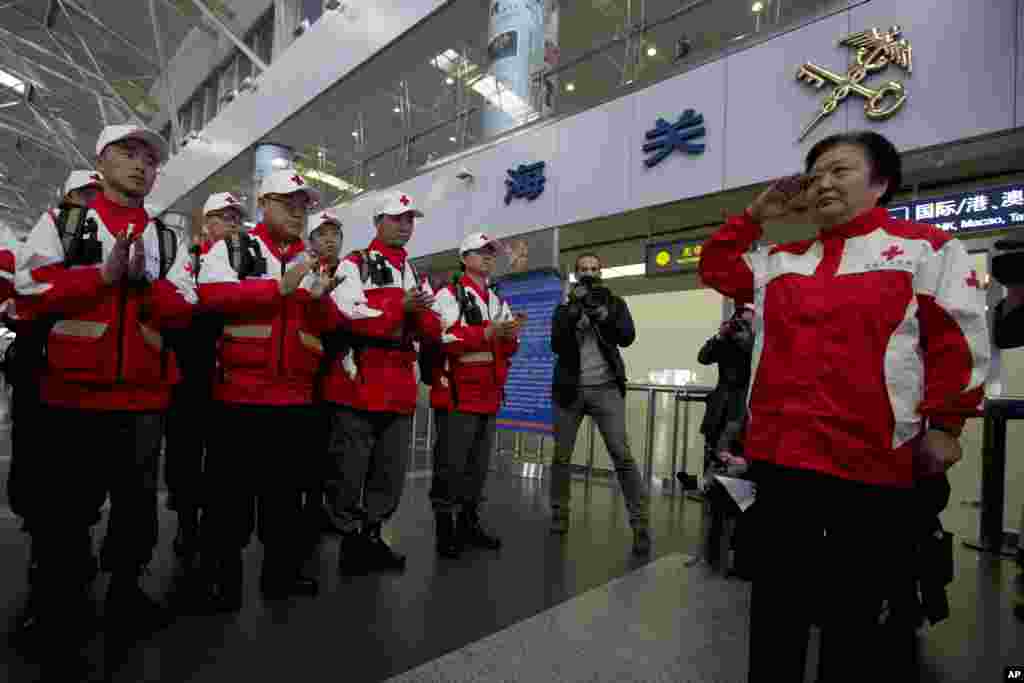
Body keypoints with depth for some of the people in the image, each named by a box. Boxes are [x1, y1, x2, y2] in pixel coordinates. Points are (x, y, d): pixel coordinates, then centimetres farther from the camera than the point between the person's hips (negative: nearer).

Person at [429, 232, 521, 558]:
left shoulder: (499, 302, 19)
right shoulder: (449, 295, -2)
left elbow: (508, 350, 16)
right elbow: (440, 337, -17)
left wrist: (510, 336, -7)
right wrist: (487, 333, -21)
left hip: (490, 394, 7)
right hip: (459, 393, -7)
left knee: (479, 464, 13)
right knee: (451, 464, -2)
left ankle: (469, 522, 25)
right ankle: (445, 526, 10)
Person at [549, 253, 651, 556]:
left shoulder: (614, 302, 8)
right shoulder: (564, 308, 9)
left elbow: (627, 337, -7)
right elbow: (556, 344, -6)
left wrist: (602, 313, -21)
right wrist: (574, 310, -17)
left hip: (605, 388, -1)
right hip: (570, 389, 2)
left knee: (623, 456, -9)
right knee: (561, 456, 6)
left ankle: (641, 525, -4)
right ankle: (559, 515, 23)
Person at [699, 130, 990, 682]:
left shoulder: (925, 248, 3)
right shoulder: (779, 261, 15)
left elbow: (958, 342, 0)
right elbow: (715, 268, 21)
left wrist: (944, 425, -5)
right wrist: (755, 216, 13)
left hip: (872, 459, -3)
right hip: (779, 454, 4)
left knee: (861, 607, 13)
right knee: (776, 603, 15)